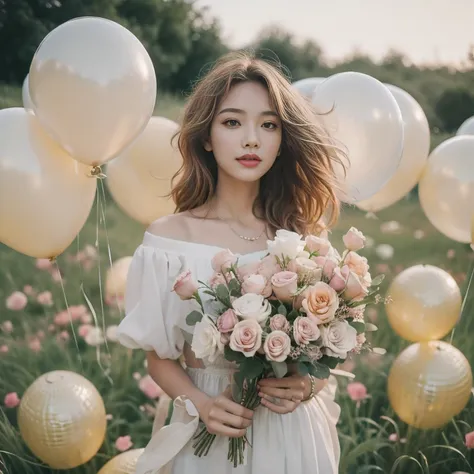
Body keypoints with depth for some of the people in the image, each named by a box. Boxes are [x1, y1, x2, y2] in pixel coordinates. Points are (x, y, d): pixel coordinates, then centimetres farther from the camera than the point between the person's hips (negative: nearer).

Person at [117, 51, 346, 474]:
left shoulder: (301, 233, -6)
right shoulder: (169, 237, -12)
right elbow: (160, 357, -3)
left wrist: (307, 385, -13)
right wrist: (199, 404, -19)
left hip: (293, 433, 2)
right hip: (213, 438, -2)